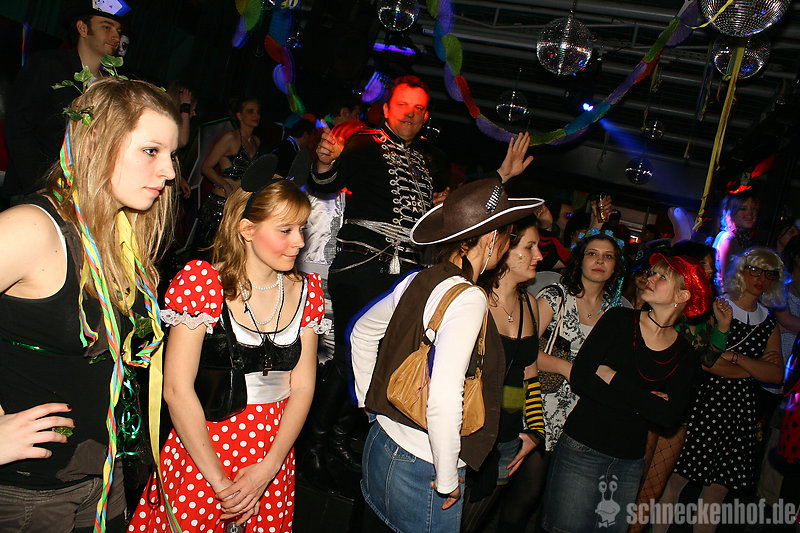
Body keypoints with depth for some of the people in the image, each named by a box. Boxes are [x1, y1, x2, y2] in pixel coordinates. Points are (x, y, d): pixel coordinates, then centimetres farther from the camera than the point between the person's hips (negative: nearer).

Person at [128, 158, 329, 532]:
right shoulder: (202, 282, -12)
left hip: (273, 462, 4)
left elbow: (302, 387, 0)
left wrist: (268, 469, -8)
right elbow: (177, 390, -14)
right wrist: (218, 481, -12)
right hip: (199, 457, -3)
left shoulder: (306, 290, 1)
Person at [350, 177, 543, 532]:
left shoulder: (417, 281, -1)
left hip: (381, 441, 8)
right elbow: (443, 399, -32)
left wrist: (370, 401, 21)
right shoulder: (468, 299, -23)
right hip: (421, 470, -7)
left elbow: (362, 332, 14)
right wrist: (448, 481, -18)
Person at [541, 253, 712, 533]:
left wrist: (613, 377, -14)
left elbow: (670, 416, -11)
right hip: (582, 449, -2)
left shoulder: (685, 355, 3)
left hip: (630, 462, 3)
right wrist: (644, 401, -14)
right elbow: (579, 379, -13)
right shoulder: (618, 320, -3)